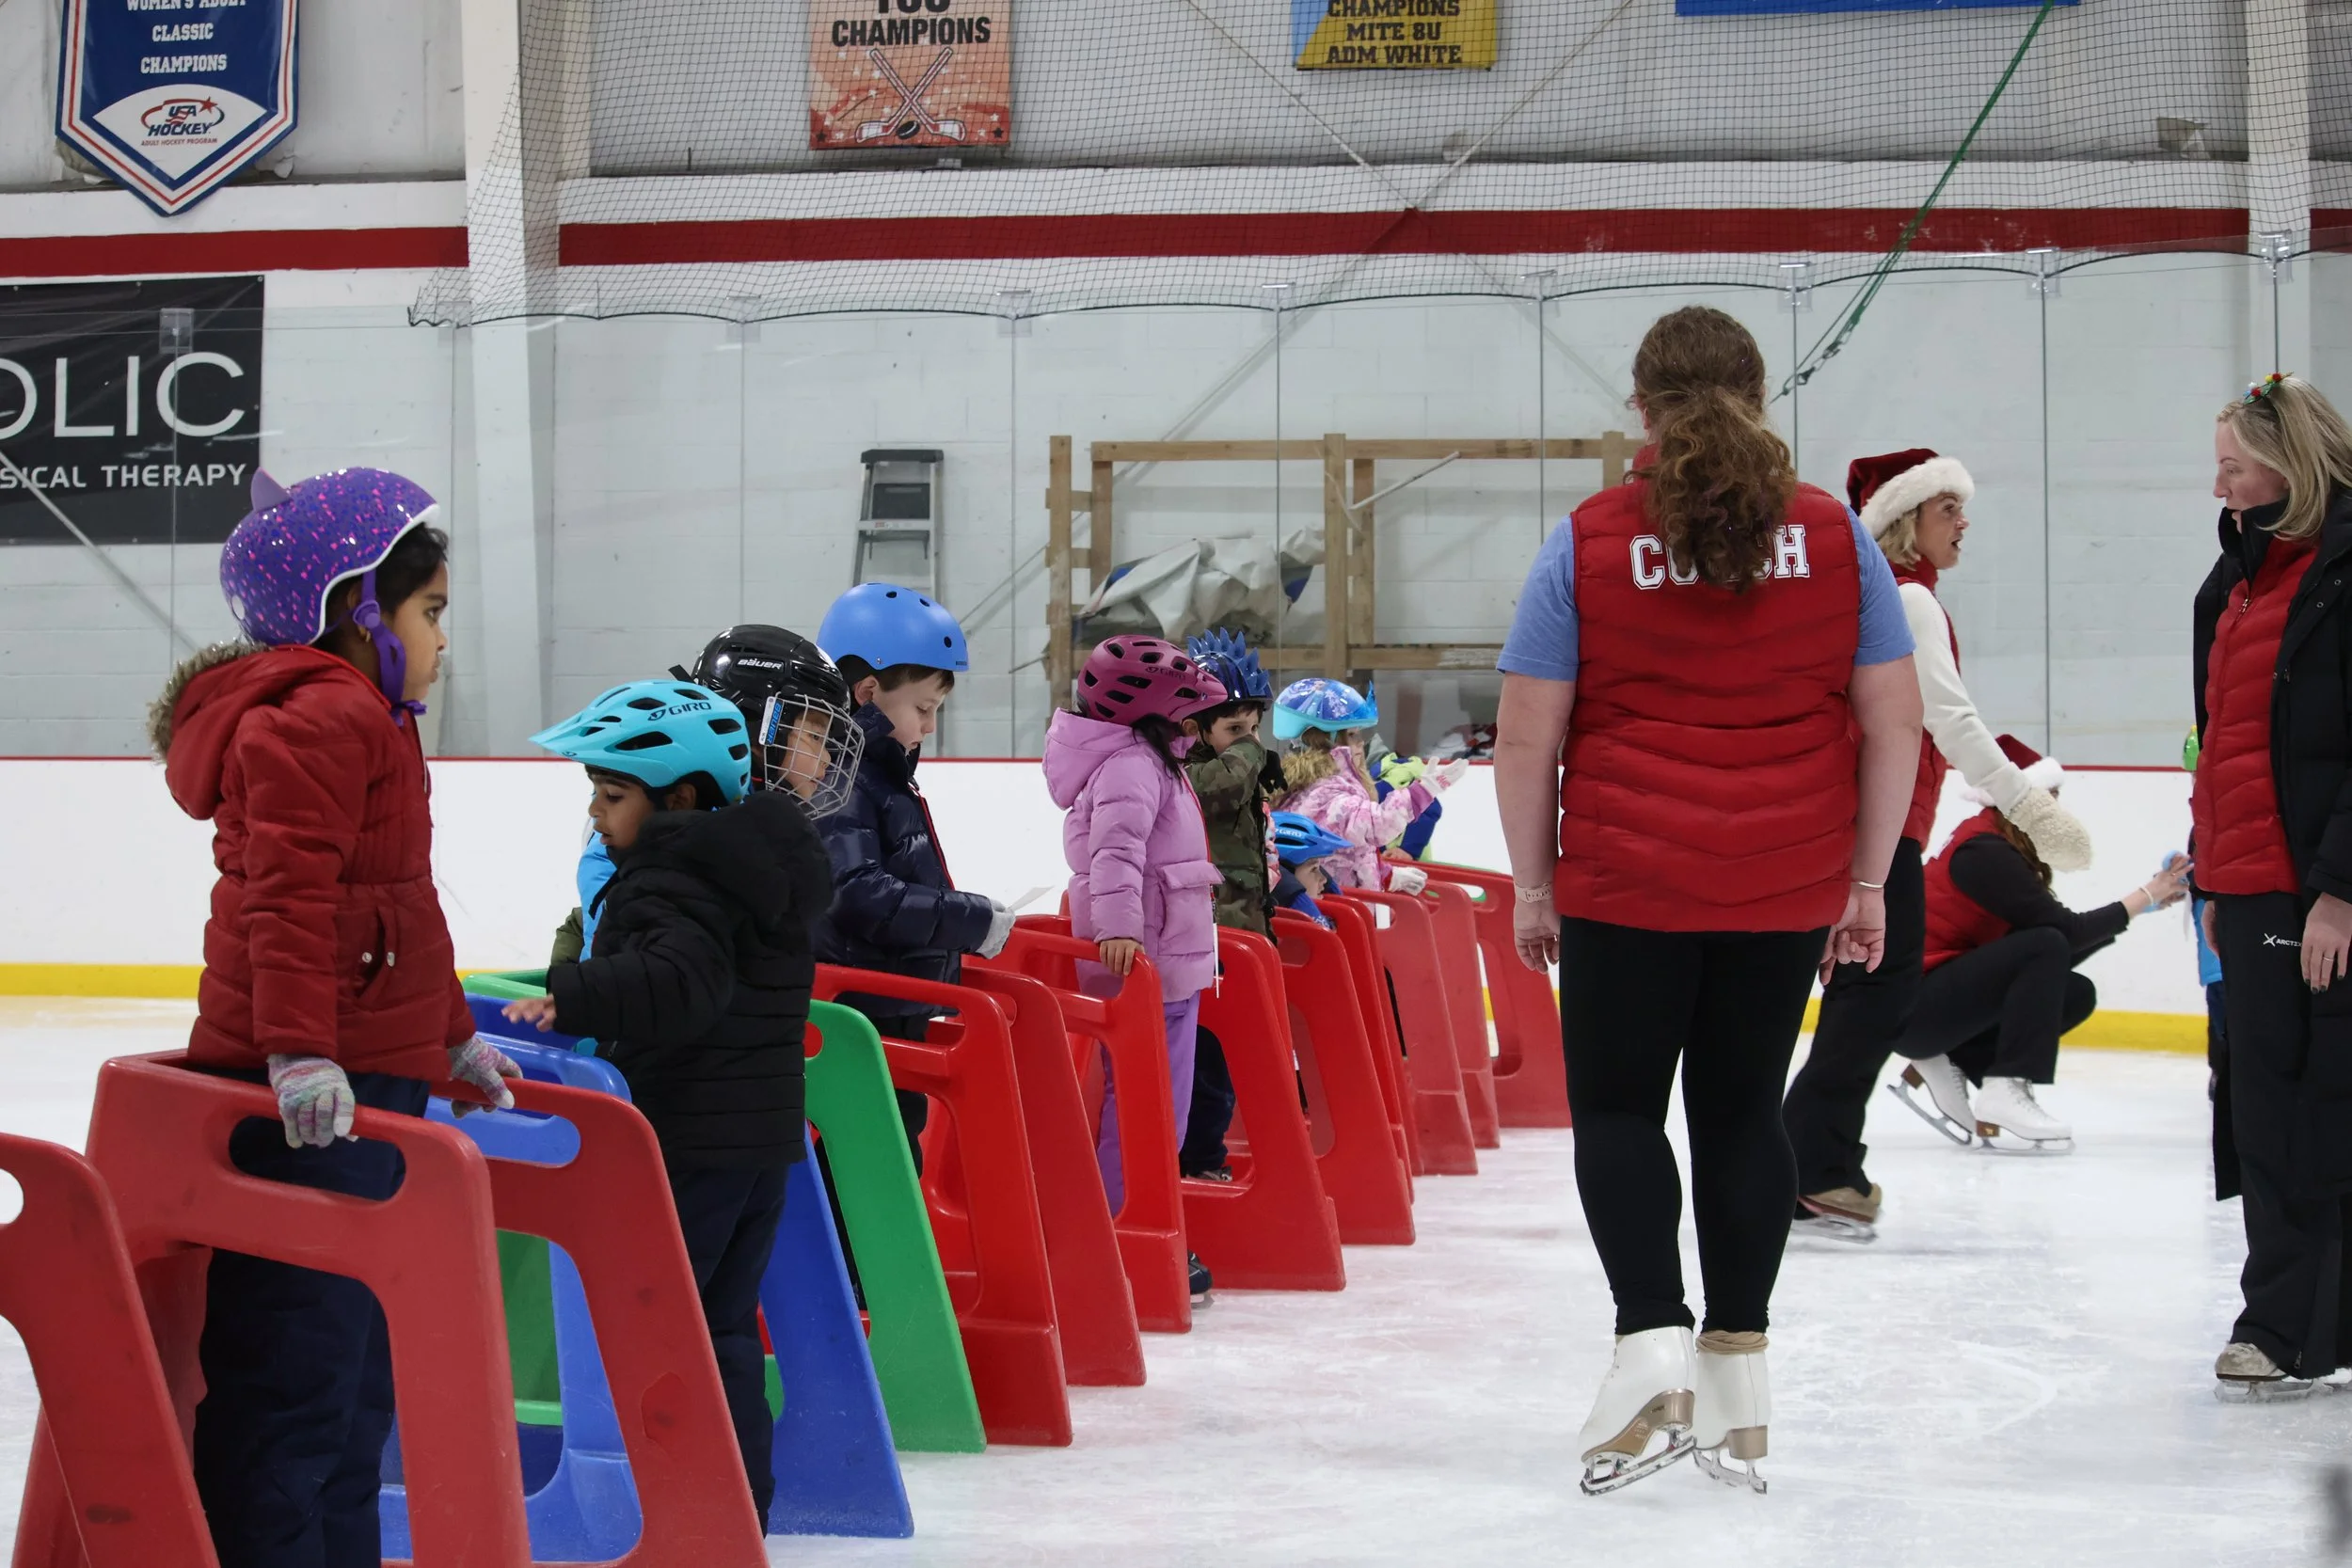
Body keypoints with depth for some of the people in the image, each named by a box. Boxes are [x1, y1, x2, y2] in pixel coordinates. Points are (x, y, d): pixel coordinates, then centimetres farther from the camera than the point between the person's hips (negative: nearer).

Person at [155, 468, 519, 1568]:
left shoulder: (357, 721, 22)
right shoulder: (322, 717, -13)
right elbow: (290, 890, -24)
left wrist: (452, 1036, 37)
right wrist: (299, 1050, -31)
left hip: (357, 1084, 11)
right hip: (314, 1100, -11)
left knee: (351, 1366, 17)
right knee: (299, 1361, -11)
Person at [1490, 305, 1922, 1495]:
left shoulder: (1588, 544, -4)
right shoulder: (1833, 537, 2)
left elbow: (1525, 737, -4)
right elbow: (1892, 720, 3)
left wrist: (1532, 887, 6)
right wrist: (1868, 881, 11)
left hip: (1627, 880, -2)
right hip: (1787, 884, 3)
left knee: (1616, 1107, 8)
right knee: (1742, 1108, 12)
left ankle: (1653, 1346, -10)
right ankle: (1738, 1378, 14)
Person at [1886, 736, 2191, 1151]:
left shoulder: (2007, 853, 12)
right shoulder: (1985, 852, -17)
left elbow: (2067, 952, 9)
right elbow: (2066, 932, -19)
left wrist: (2147, 899, 5)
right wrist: (2144, 898, -10)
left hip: (1946, 999, 10)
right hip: (1912, 1009, -10)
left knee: (2077, 993, 5)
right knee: (2045, 947, -23)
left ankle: (1945, 1064, 2)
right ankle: (2004, 1098, -25)